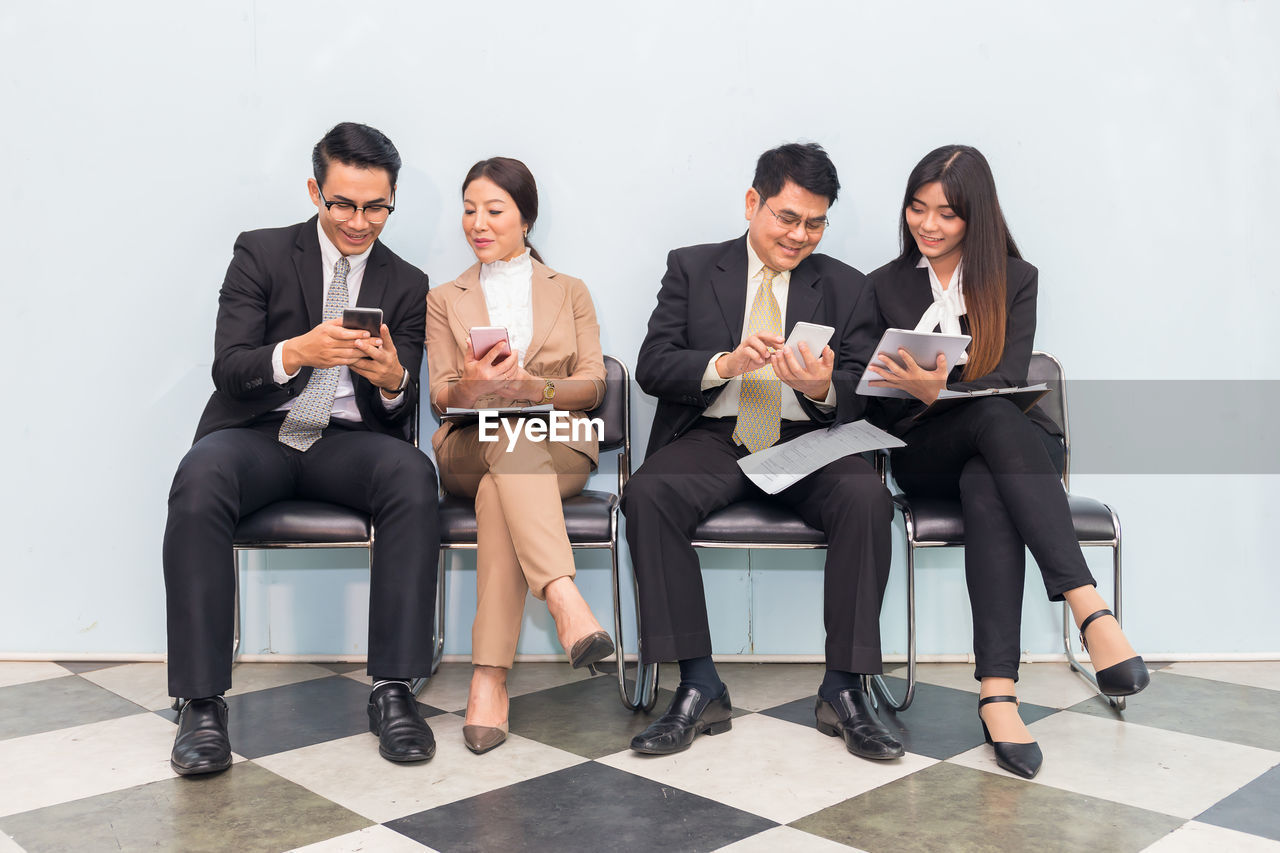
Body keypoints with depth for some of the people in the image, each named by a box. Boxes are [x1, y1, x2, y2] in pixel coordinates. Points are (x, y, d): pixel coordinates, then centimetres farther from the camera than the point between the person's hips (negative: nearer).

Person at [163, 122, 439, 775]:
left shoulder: (406, 285, 12)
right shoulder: (261, 254, 7)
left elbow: (402, 406, 6)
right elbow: (228, 369, -5)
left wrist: (392, 379, -20)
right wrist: (297, 352, -27)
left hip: (349, 441, 1)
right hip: (258, 431, -1)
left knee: (413, 475, -32)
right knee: (198, 483, -34)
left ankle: (393, 690, -28)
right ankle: (201, 702, -27)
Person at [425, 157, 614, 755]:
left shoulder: (570, 292, 19)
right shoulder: (445, 301, 21)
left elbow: (593, 386, 6)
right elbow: (440, 397, 9)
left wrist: (530, 385, -17)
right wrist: (469, 386, -18)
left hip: (561, 447, 0)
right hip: (468, 447, 0)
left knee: (498, 492, -37)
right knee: (511, 433, -39)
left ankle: (490, 675, -45)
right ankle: (564, 597, -56)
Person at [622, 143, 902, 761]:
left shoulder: (846, 287, 12)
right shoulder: (691, 268, 9)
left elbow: (858, 400, 5)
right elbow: (651, 367, -2)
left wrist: (823, 387, -20)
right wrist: (725, 363, -21)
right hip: (713, 437, 0)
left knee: (868, 497, -31)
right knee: (647, 494, -31)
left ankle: (842, 689, -21)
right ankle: (699, 687, -23)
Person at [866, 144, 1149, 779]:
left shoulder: (1015, 279, 10)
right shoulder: (885, 286, 12)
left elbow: (1008, 380, -6)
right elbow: (879, 404, 5)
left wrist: (942, 390, -27)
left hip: (1010, 441, 1)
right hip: (925, 454, 0)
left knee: (987, 492, -38)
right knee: (996, 417, -37)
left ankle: (998, 693, -47)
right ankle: (1088, 605, -49)